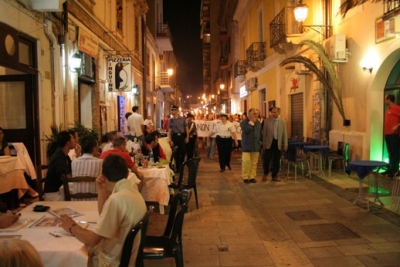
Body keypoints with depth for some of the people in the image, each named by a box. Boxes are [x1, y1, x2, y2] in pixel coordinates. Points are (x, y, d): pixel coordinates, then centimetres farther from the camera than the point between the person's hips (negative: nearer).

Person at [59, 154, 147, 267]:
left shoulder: (117, 198, -27)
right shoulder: (132, 191, 2)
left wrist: (72, 227, -7)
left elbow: (91, 240, -24)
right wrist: (101, 191, 2)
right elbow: (105, 215, 13)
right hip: (125, 254, 8)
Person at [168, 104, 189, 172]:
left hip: (182, 136, 0)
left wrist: (187, 137, -2)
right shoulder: (170, 120, 2)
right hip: (175, 136, 0)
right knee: (176, 153, 5)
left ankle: (181, 165, 23)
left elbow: (186, 128, 6)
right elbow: (169, 131, 2)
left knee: (183, 151, 0)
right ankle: (178, 167, 16)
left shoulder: (182, 119, 2)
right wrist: (170, 140, -4)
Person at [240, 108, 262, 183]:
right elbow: (246, 130, -23)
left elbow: (260, 133, 20)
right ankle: (245, 177, 5)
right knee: (246, 162, -6)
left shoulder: (258, 122, 12)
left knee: (254, 163, 6)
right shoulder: (244, 122, -5)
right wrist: (251, 122, -16)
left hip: (256, 146, 5)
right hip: (247, 145, -5)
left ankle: (252, 177, 14)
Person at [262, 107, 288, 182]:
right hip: (269, 143, -1)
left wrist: (285, 145, 1)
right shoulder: (267, 121, 0)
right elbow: (264, 133, 1)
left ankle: (274, 176, 18)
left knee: (276, 161, 5)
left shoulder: (282, 122, 4)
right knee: (266, 159, -1)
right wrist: (264, 143, -2)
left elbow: (284, 134, 5)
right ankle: (265, 173, 23)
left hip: (278, 143, 2)